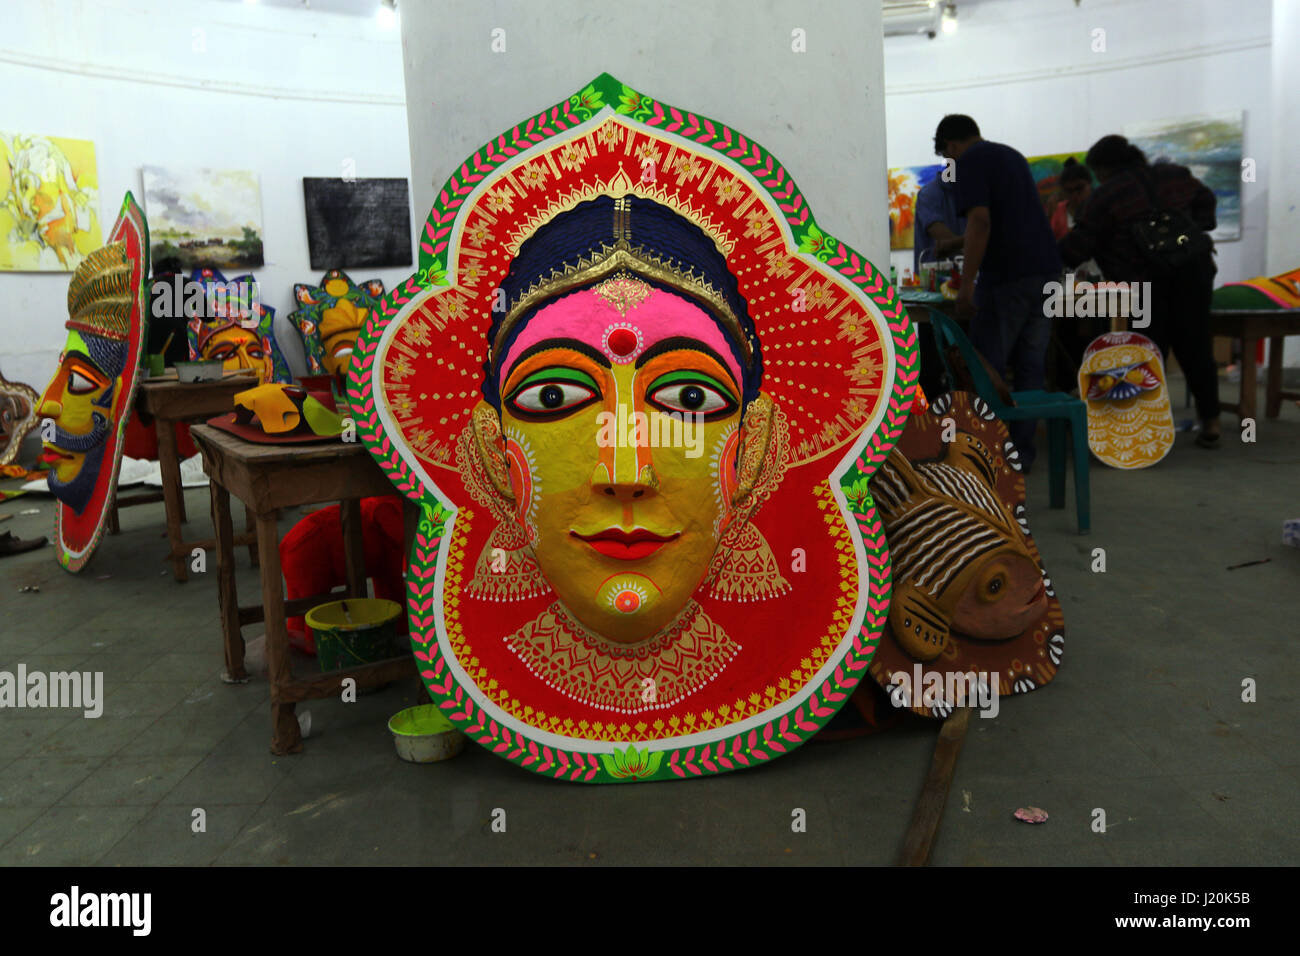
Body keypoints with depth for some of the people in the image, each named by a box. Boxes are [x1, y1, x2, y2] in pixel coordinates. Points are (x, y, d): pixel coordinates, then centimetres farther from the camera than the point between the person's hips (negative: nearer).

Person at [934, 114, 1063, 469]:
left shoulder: (971, 161, -5)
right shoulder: (1012, 155, 21)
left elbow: (980, 221, -18)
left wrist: (967, 284, -20)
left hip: (1007, 275, -8)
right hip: (1045, 269, 8)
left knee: (987, 367, 1)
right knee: (1030, 366, 9)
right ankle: (1023, 452, 14)